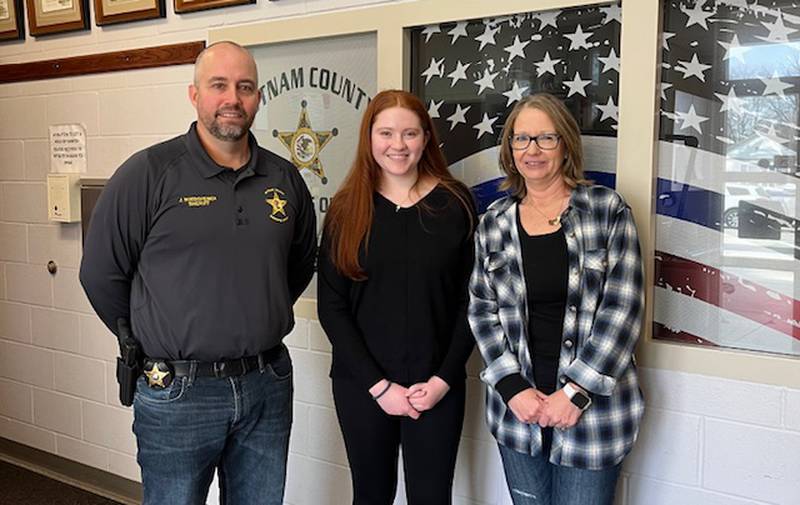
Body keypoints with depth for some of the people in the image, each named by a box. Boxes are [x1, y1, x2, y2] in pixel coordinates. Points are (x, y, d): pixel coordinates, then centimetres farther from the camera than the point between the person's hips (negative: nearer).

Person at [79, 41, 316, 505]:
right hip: (178, 392, -3)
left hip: (268, 385, 4)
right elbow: (101, 274, -5)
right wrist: (154, 340, 4)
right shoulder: (149, 172, -10)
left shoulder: (285, 179, 3)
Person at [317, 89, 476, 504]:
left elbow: (471, 301, -1)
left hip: (437, 386, 0)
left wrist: (443, 379, -9)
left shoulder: (455, 203, -1)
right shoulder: (347, 208, 0)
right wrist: (378, 384, -10)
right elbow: (331, 307, -3)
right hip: (361, 384, 1)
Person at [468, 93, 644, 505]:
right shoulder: (493, 223, 5)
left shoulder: (608, 211, -4)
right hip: (517, 409, 3)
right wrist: (513, 389, -7)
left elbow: (623, 308, -8)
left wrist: (576, 392, -13)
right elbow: (481, 311, 4)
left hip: (592, 408, -2)